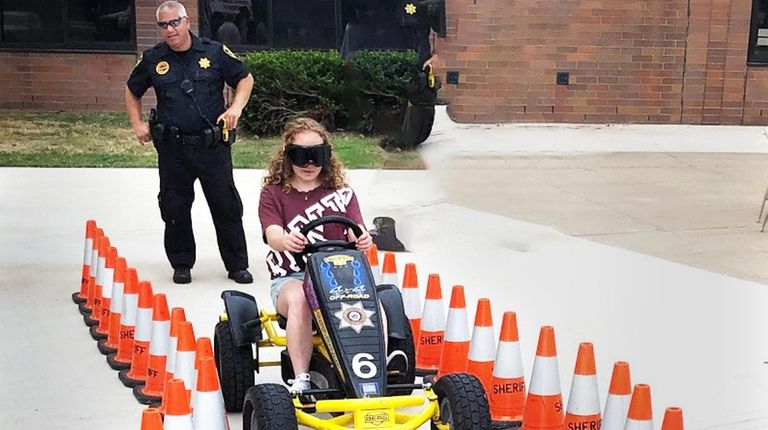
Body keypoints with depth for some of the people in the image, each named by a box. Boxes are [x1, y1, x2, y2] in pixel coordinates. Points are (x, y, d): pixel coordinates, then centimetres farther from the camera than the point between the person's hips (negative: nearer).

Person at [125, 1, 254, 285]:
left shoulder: (215, 52, 1)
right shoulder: (152, 59, 6)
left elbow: (245, 78, 10)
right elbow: (132, 91, 21)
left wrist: (236, 107, -6)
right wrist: (137, 123, 9)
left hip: (213, 145, -1)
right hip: (172, 148, 2)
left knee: (227, 206, 2)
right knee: (175, 209, 7)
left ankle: (237, 265, 14)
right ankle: (182, 265, 23)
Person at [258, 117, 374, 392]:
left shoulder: (342, 193, 17)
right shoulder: (274, 194, 11)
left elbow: (355, 231, 2)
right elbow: (273, 234, -8)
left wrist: (362, 239, -26)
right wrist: (286, 240, -35)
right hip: (291, 277, -1)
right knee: (298, 299, -38)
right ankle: (301, 379, -36)